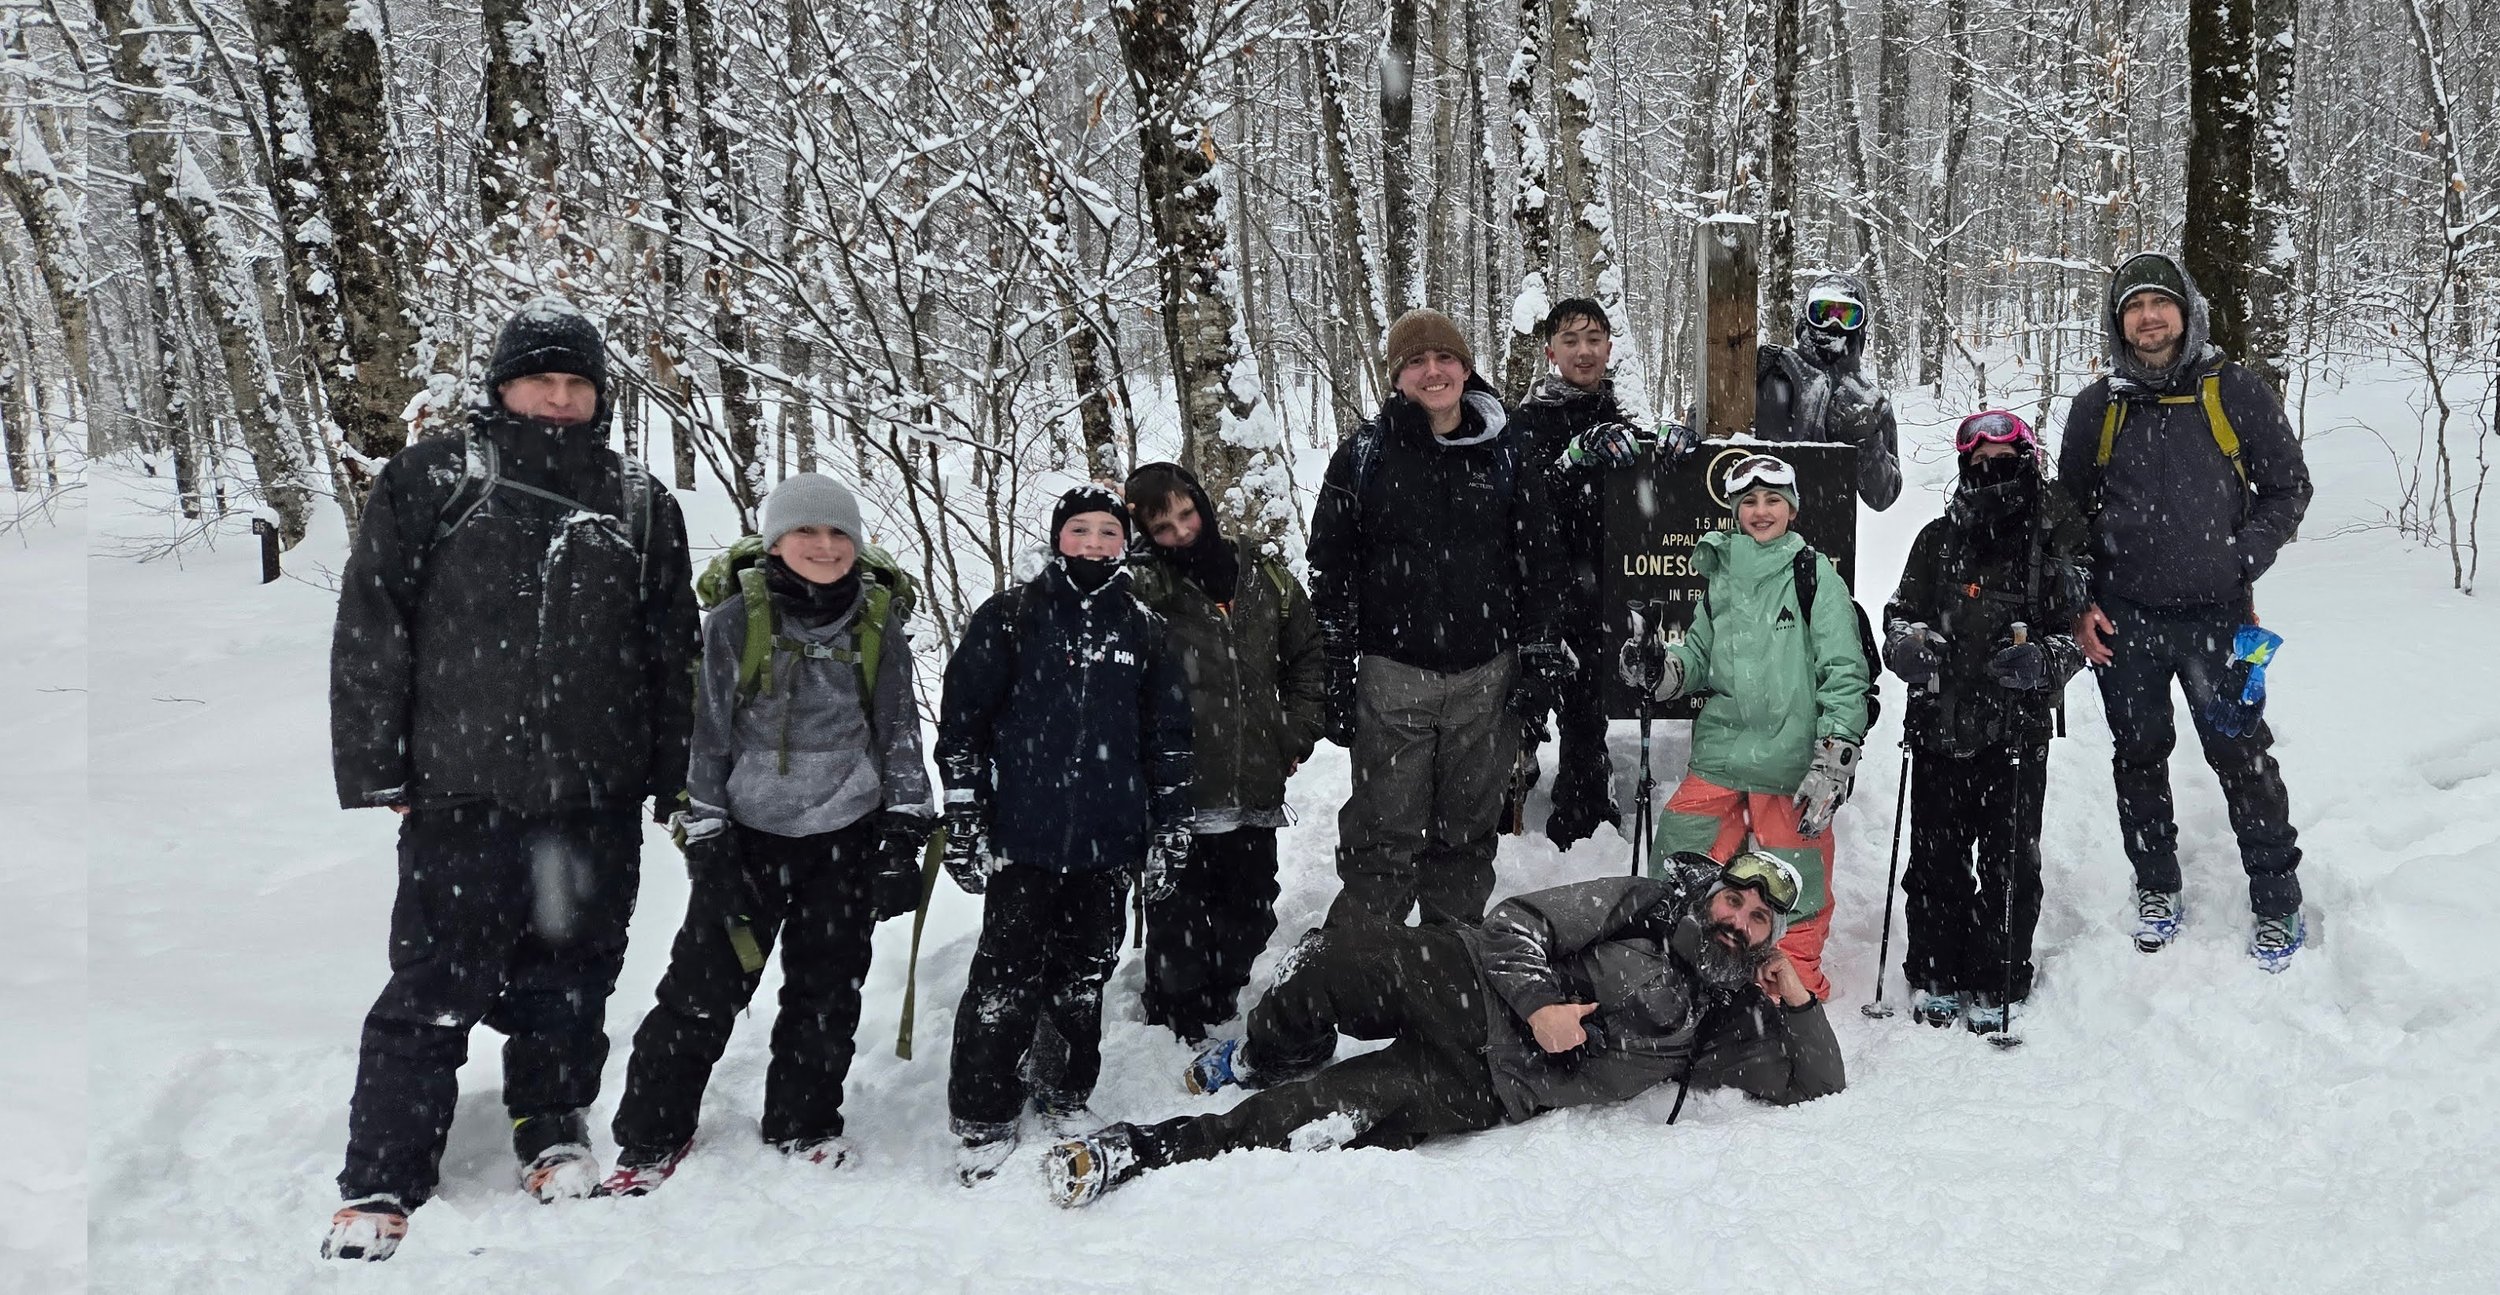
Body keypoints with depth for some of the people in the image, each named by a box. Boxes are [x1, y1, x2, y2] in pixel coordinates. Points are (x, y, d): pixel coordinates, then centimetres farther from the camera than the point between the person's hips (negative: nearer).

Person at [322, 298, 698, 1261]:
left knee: (570, 979, 13)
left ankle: (552, 1123, 33)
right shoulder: (432, 482, 1)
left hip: (597, 798, 3)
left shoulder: (640, 504, 10)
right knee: (432, 994, 0)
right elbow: (370, 632, 0)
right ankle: (381, 1184, 10)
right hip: (461, 793, -2)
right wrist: (377, 769, -3)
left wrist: (675, 778, 12)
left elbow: (674, 653, 14)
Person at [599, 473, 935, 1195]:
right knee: (702, 987, -2)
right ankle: (651, 1138, 12)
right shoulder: (735, 622, -3)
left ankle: (804, 1124, 27)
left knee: (827, 991, 10)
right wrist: (707, 845, -6)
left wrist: (902, 841, 0)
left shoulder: (879, 626, 3)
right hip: (748, 835, -2)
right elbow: (706, 737, -1)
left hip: (846, 838, 2)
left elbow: (900, 736, 6)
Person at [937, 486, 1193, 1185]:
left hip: (1110, 840, 3)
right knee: (1008, 972, -2)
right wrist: (964, 822, -5)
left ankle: (1066, 1094, 30)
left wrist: (1169, 831, 9)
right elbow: (962, 720, 0)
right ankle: (982, 1119, 10)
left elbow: (1169, 736, 13)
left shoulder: (1146, 630, 10)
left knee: (1086, 972, 12)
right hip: (1024, 836, -3)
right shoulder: (1009, 617, 1)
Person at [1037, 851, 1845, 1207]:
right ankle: (1265, 1061, 6)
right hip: (1471, 990, 0)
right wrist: (1538, 1006, -15)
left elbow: (1815, 1088, 14)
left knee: (1319, 1116, -23)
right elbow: (1520, 922, 1)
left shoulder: (1721, 1022, 12)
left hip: (1486, 1088, 0)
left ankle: (1140, 1152, -15)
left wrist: (1796, 1001, 0)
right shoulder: (1640, 906, 7)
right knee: (1339, 953, -28)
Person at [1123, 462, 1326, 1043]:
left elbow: (1309, 653, 17)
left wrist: (1296, 734, 9)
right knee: (1179, 915, 3)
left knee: (1249, 910, 18)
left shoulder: (1263, 575, 6)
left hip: (1256, 788, 5)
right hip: (1178, 793, -4)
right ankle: (1177, 1018, 22)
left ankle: (1223, 1006, 39)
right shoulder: (1139, 585, -6)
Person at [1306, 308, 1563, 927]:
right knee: (1386, 835, -1)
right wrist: (1335, 677, -4)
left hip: (1485, 674, 2)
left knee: (1469, 830, 13)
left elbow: (1536, 564, 10)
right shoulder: (1364, 456, 0)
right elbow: (1331, 569, 0)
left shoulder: (1503, 453, 6)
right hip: (1392, 675, -2)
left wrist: (1540, 659, 4)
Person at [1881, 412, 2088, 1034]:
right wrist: (1911, 645, -10)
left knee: (2011, 860, 2)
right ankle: (1935, 974, 20)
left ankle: (1998, 985, 16)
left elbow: (2076, 635, 4)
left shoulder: (2054, 547, 3)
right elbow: (1900, 614, 12)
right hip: (1941, 724, 2)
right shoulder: (1938, 540, 8)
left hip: (2018, 731, -2)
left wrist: (2038, 660, -17)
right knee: (1936, 856, 6)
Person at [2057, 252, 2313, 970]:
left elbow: (2288, 488, 4)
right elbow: (2070, 512, 12)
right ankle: (2156, 889, 27)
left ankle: (2278, 902, 16)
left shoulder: (2235, 390, -1)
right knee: (2138, 756, 12)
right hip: (2121, 620, 2)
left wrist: (2241, 562, -9)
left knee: (2243, 757, 1)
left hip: (2216, 614, -2)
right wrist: (2079, 605, 3)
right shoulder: (2097, 406, 5)